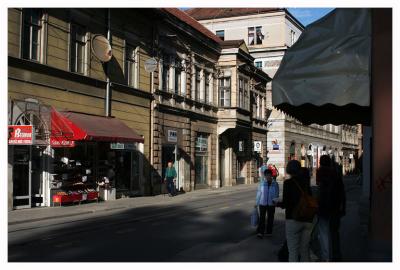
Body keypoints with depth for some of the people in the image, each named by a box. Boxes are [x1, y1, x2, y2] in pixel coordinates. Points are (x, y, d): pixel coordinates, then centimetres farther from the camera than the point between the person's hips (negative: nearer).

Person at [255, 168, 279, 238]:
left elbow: (277, 194, 4)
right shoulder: (262, 183, -6)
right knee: (262, 218, -3)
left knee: (270, 218, 11)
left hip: (271, 204, 2)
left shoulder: (275, 184, -3)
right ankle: (260, 232, 0)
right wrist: (257, 203, 2)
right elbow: (258, 193, -1)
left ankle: (269, 232, 23)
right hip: (262, 203, -2)